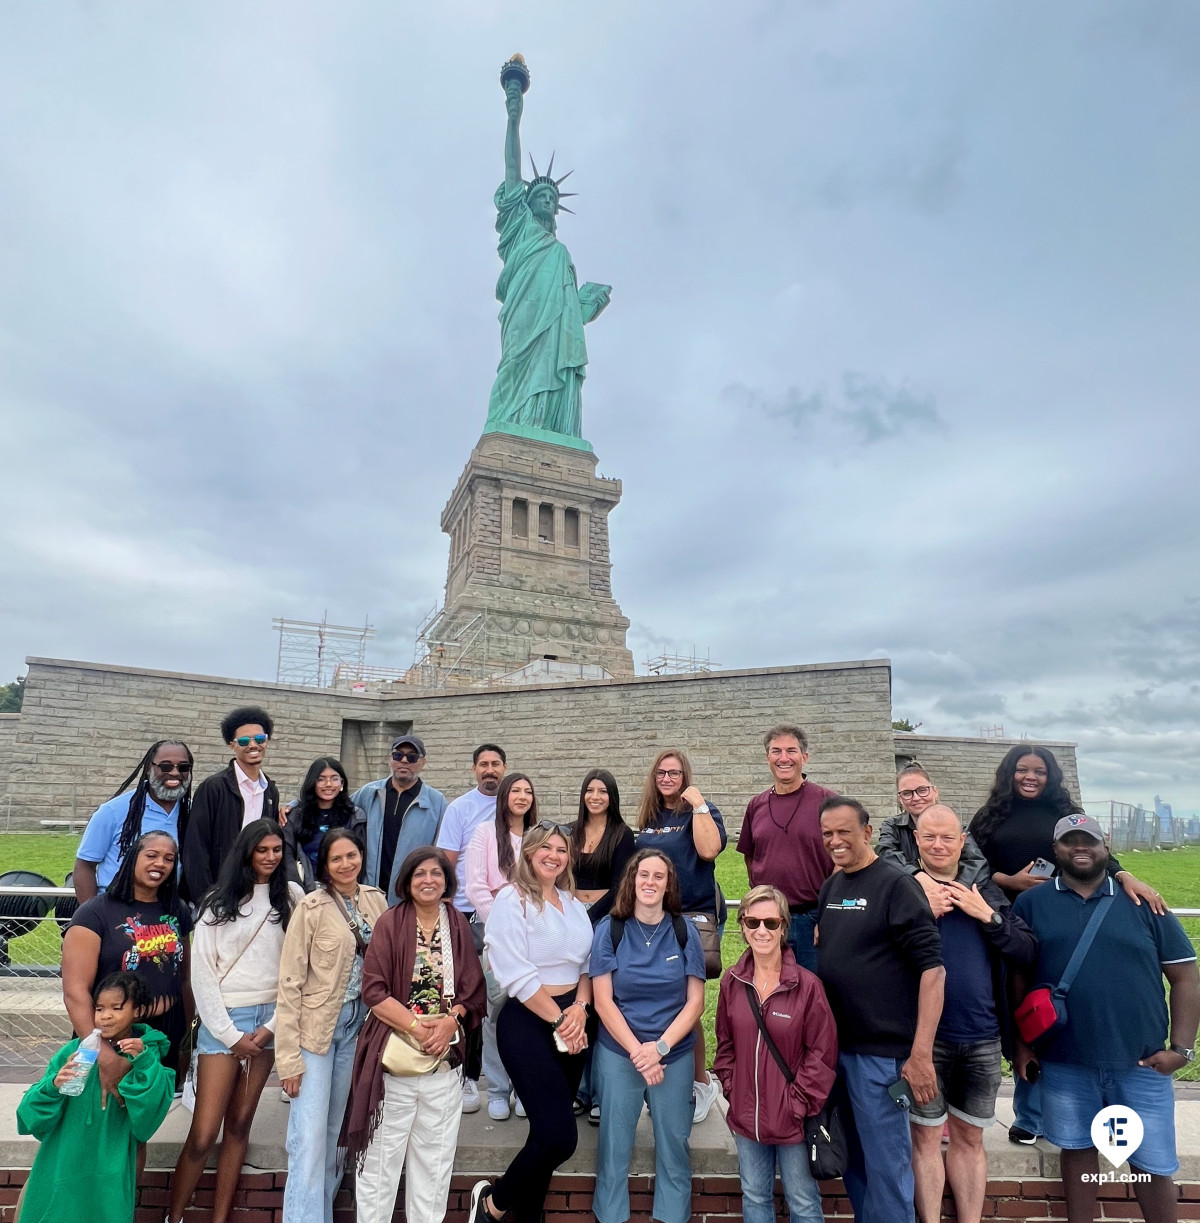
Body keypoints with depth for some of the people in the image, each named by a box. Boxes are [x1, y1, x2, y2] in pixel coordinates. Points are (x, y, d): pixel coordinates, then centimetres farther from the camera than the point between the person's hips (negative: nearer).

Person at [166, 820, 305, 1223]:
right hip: (223, 1019, -2)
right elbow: (201, 971, -4)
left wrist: (272, 1025, -5)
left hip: (270, 1018, 2)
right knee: (203, 1134, -2)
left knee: (239, 1124, 9)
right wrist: (231, 1034, -7)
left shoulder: (292, 896, 3)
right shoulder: (219, 901, -1)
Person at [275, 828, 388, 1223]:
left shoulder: (377, 901, -1)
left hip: (358, 1025, 5)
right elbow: (290, 983, -13)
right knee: (310, 1138, -4)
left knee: (334, 1131, 15)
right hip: (315, 1027, -4)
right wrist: (288, 1055, -14)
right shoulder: (311, 907, -14)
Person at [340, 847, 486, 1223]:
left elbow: (474, 991, 4)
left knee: (435, 1155, 12)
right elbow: (373, 990, -10)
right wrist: (417, 1027, -17)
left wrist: (449, 1022, -14)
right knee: (382, 1153, 6)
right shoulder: (390, 924, -5)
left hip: (445, 1057, 3)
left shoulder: (458, 925, 3)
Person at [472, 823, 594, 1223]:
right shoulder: (512, 899, -11)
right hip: (528, 1023, -6)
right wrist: (558, 1019, -15)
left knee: (549, 1133, 11)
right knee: (560, 1136, -10)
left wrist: (580, 1008, -8)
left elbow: (587, 962, 10)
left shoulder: (572, 902, 11)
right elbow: (518, 975, -17)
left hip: (572, 1022, 7)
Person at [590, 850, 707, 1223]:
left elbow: (695, 1002, -3)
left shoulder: (685, 932, -4)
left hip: (675, 1054, 1)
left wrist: (660, 1047, -14)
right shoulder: (610, 929, -6)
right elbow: (603, 1001, -6)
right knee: (614, 1144, 8)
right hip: (618, 1053, -1)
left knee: (673, 1144, 9)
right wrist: (636, 1052, -13)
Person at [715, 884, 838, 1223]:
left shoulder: (807, 985, -17)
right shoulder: (732, 982, -3)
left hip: (792, 1117, -3)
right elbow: (725, 1043, 7)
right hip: (746, 1115, 4)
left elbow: (822, 1053, -11)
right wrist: (731, 1089, 0)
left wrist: (799, 1103, -12)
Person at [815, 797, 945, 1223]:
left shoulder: (895, 885, -13)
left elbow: (932, 968, -17)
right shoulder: (830, 887, 7)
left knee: (886, 1165, 5)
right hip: (834, 1045, 7)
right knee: (853, 1160, 19)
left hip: (880, 1052, -6)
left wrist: (921, 1053, -21)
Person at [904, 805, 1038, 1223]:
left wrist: (987, 916, -14)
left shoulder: (984, 888, 5)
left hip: (982, 1036, 3)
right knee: (926, 1136, 9)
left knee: (969, 1137, 17)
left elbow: (1028, 952, 0)